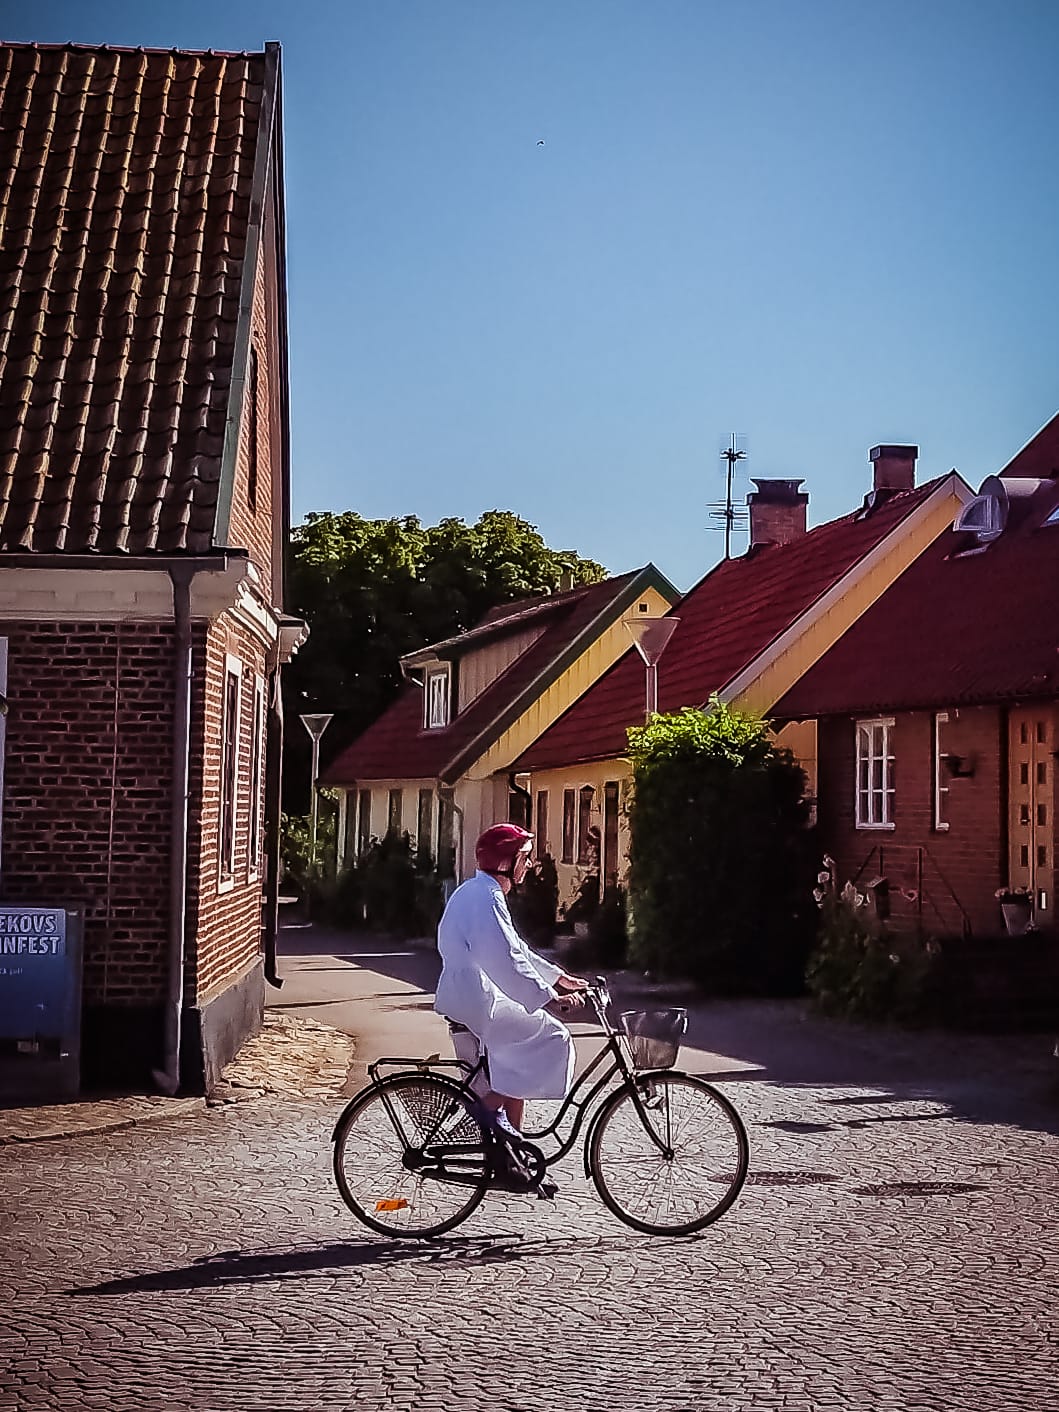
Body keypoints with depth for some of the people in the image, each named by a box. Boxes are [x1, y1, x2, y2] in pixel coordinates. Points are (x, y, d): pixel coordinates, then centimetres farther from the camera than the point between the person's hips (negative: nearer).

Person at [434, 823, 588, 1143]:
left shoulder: (477, 892, 17)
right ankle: (491, 1106, -10)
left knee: (514, 1066, 17)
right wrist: (550, 998, -26)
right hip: (476, 1001, -10)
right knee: (552, 1037, -8)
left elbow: (515, 948, 24)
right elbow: (506, 960, -25)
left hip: (464, 999, 10)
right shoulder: (487, 896, -16)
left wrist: (560, 977, 22)